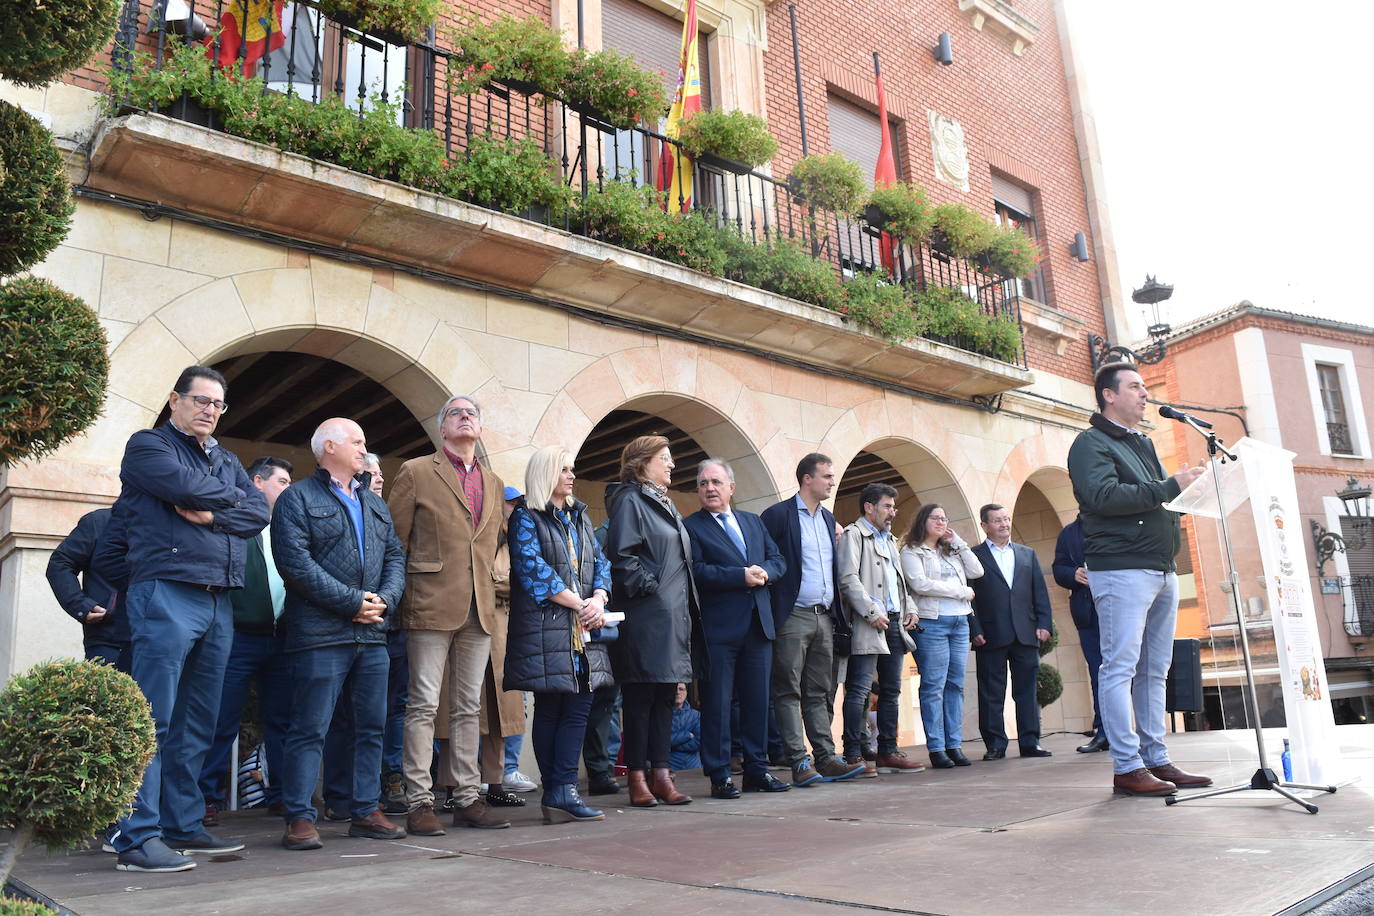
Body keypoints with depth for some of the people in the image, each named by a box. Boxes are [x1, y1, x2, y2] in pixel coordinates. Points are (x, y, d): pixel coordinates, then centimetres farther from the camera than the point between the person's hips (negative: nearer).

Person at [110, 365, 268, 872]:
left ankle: (182, 825, 18)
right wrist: (233, 497, 3)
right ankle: (137, 838, -5)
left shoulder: (226, 460, 22)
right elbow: (187, 486, -14)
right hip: (167, 594, -7)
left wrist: (212, 514, -9)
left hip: (219, 601, 7)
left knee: (197, 722, 10)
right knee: (153, 719, -8)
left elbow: (258, 512, 8)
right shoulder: (147, 445, 4)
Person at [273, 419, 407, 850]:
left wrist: (385, 599, -4)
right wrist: (352, 601, -14)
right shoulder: (298, 498, 0)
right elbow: (294, 561, -12)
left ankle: (366, 811, 18)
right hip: (320, 634, -7)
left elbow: (395, 556, 17)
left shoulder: (375, 504, 22)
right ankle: (300, 819, 4)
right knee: (310, 730, -4)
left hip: (372, 635, 7)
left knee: (372, 727, 9)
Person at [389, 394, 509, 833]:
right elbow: (395, 540, 1)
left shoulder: (494, 483, 17)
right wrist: (404, 596, -3)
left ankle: (468, 798, 15)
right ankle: (419, 802, 4)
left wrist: (489, 590, 15)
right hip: (432, 606, -5)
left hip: (479, 610, 5)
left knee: (468, 707, 9)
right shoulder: (416, 472, 2)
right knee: (424, 705, -3)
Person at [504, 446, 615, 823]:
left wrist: (598, 599, -7)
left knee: (579, 707, 2)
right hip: (545, 627, -6)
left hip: (583, 629, 7)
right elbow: (532, 568, -13)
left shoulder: (579, 516, 19)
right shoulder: (526, 517, -1)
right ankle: (558, 792, 5)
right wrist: (579, 604, -13)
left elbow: (600, 562, 14)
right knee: (549, 709, 0)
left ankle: (562, 791, 7)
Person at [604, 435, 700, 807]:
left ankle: (660, 775, 15)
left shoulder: (665, 504, 21)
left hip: (674, 616, 9)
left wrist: (685, 604, 17)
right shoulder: (629, 500, -6)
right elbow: (621, 554, -16)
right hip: (646, 618, -9)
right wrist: (648, 587, -16)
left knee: (665, 697, 9)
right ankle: (637, 779, 4)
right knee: (640, 698, -3)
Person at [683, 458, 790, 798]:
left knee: (757, 700, 10)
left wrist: (764, 572, -7)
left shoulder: (753, 521, 18)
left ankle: (757, 770, 20)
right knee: (716, 703, -1)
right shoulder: (690, 526, -1)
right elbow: (696, 571, -14)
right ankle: (719, 776, 7)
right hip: (718, 627, -5)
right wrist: (741, 576, -18)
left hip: (759, 624, 6)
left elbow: (778, 559, 15)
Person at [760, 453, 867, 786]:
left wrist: (835, 612, 13)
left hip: (824, 617, 7)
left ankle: (825, 759, 13)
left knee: (820, 693, 10)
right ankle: (799, 762, -1)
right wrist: (772, 607, -11)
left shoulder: (828, 519, 16)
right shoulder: (778, 515, -6)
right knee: (789, 692, -3)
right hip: (793, 617, -7)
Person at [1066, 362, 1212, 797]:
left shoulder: (1143, 443, 25)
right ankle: (1127, 766, -6)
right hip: (1120, 569, -9)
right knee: (1121, 667, -8)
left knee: (1154, 670, 9)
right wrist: (1169, 487, -16)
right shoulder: (1091, 443, -2)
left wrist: (1188, 486, 9)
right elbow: (1104, 496, -17)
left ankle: (1157, 760, 14)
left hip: (1162, 569, 9)